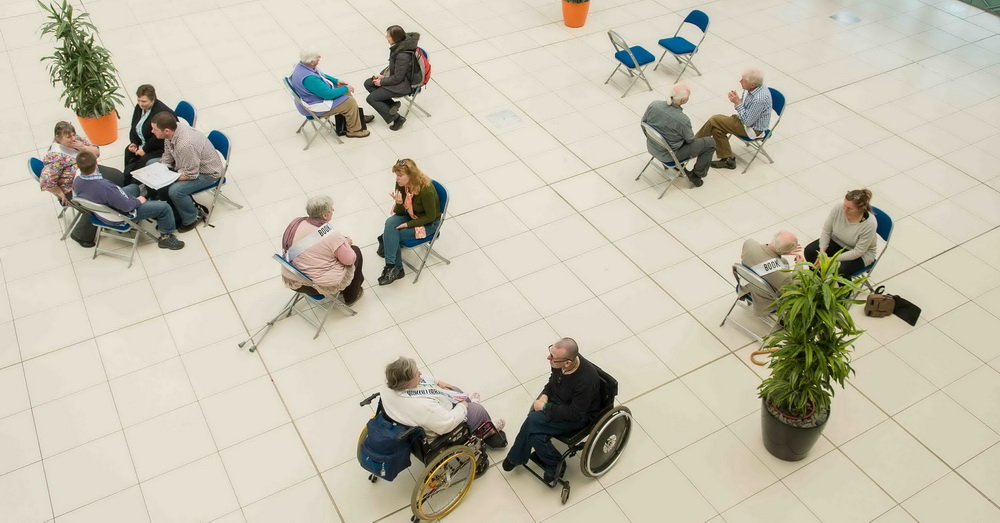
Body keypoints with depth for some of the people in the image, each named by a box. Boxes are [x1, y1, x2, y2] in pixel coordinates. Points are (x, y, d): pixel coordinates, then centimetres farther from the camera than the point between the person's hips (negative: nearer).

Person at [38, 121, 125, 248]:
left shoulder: (77, 140, -8)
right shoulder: (56, 156, -29)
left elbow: (97, 152, -1)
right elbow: (46, 182, -31)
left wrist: (83, 147, -21)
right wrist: (61, 194, -19)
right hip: (74, 189, -9)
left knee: (118, 176, 6)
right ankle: (80, 235, -4)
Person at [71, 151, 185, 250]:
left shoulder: (76, 181, -19)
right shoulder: (104, 187, -44)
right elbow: (126, 206, -31)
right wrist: (138, 201, -10)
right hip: (121, 215, -8)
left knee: (134, 187, 31)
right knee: (164, 207, -2)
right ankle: (166, 237, 20)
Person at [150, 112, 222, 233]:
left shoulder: (185, 144, -39)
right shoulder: (173, 129, -13)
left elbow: (190, 175, -30)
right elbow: (167, 157, 4)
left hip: (207, 173, -9)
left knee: (175, 191, -29)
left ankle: (191, 218, 0)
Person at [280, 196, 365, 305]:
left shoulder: (296, 223, -10)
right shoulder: (331, 236, -26)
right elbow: (349, 260, -16)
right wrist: (346, 243, 6)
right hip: (322, 285, -6)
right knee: (355, 251, 17)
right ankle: (351, 296, 34)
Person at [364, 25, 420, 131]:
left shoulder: (403, 56, -32)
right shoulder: (398, 46, -5)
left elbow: (397, 78, -24)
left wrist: (382, 82, -11)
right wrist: (383, 75, 1)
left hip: (402, 85, -10)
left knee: (371, 98, -8)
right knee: (368, 83, 12)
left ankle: (396, 118, -1)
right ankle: (392, 104, 6)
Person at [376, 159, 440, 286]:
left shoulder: (427, 190, -29)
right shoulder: (401, 185, -11)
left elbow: (431, 217, -19)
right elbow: (399, 212, -3)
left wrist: (408, 224, -22)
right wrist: (399, 203, -27)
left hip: (429, 223, -6)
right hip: (409, 216, 6)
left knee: (391, 234, -22)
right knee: (390, 223, -26)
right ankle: (394, 268, -23)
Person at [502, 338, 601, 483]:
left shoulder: (586, 380, -34)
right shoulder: (560, 360, -15)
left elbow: (574, 414, -24)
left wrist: (545, 407, -19)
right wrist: (545, 395, -8)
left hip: (580, 416, -6)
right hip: (557, 400, 6)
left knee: (533, 421, -24)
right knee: (535, 434, -19)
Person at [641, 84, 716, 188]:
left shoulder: (654, 104, -19)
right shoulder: (682, 120, -32)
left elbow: (643, 121, 1)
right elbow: (690, 139, -12)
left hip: (651, 148, 7)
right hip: (668, 155, -6)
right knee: (710, 143, 4)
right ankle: (697, 174, 19)